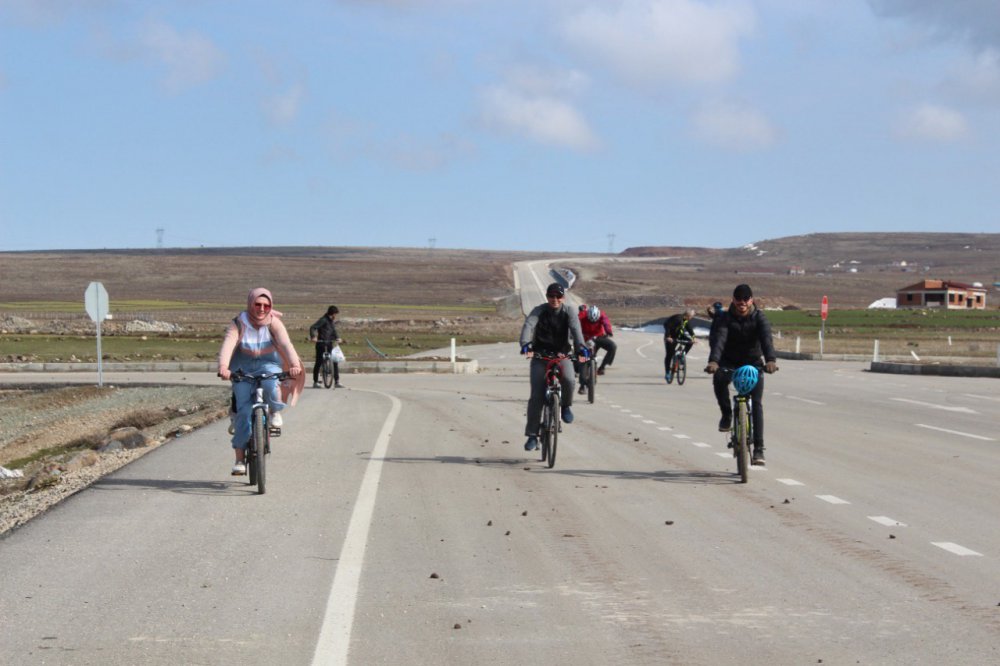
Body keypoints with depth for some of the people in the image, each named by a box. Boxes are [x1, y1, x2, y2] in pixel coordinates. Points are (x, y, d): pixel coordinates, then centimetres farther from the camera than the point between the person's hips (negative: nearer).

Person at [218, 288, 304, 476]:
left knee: (270, 383, -35)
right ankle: (240, 458, -9)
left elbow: (286, 344, -23)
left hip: (268, 365, 0)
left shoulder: (273, 323, -9)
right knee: (244, 409, -13)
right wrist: (223, 366, -46)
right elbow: (228, 344, -27)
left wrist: (294, 364, -42)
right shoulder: (238, 323, -10)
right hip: (243, 370, 0)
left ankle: (276, 411, -2)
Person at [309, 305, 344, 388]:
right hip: (321, 343, -7)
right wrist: (313, 337, -35)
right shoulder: (323, 320, -13)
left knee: (335, 362, 0)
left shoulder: (332, 321, 11)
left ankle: (337, 382, 3)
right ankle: (315, 382, 8)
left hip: (329, 344, 7)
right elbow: (313, 328, -21)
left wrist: (337, 338, 4)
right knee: (319, 363, -2)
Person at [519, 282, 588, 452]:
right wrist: (525, 344, -47)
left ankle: (565, 405, 2)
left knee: (568, 379, -31)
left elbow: (576, 330, -24)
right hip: (540, 355, 0)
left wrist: (581, 347, -44)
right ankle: (532, 435, -2)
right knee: (536, 396, -10)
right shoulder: (539, 311, -9)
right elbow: (528, 326, -27)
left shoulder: (569, 313, -7)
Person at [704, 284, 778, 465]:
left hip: (753, 363, 0)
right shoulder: (726, 318, -13)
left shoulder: (759, 318, -13)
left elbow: (766, 338, -30)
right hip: (729, 361, 0)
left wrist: (771, 360, -50)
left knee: (757, 403, -12)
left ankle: (758, 448, -10)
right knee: (719, 379, -34)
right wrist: (713, 361, -48)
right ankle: (727, 414, -9)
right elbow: (719, 338, -29)